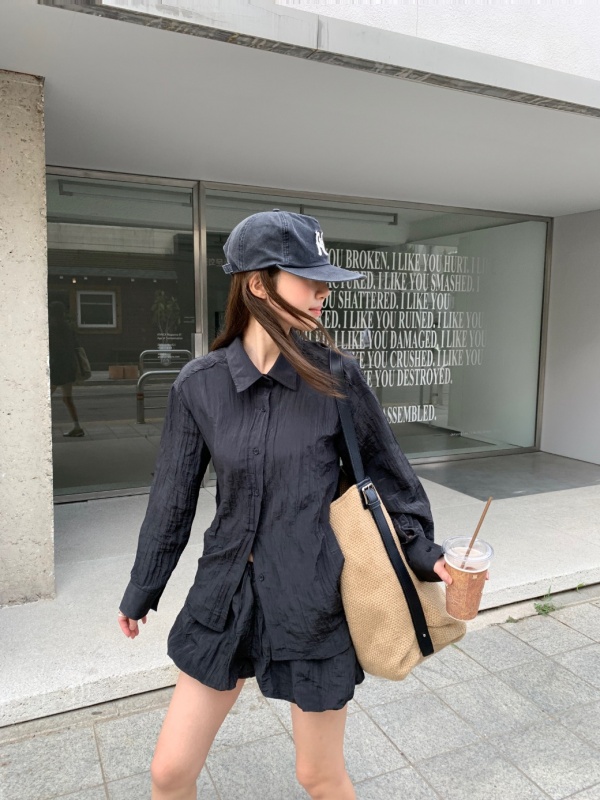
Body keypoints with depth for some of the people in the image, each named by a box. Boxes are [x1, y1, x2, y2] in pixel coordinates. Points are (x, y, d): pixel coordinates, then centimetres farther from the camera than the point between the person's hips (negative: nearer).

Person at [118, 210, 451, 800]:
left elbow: (385, 468, 3)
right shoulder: (199, 385, -7)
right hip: (226, 595, 2)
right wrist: (140, 594, 13)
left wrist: (425, 554, -4)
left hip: (315, 600, -1)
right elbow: (173, 498, 3)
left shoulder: (336, 376, -9)